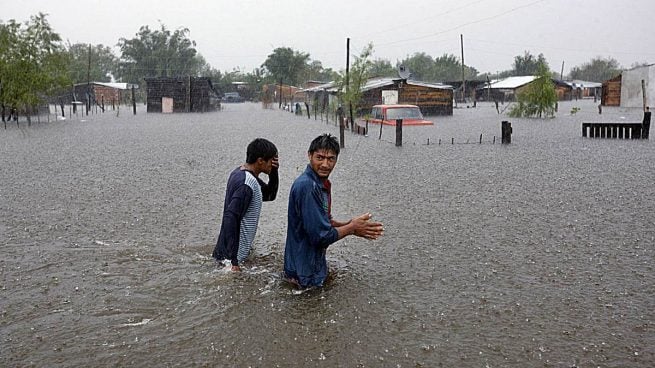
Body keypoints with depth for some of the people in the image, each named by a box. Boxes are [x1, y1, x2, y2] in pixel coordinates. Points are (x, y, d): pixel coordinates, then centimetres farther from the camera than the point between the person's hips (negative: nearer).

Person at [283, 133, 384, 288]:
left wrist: (348, 225, -3)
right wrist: (351, 228, -13)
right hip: (305, 273, -8)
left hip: (315, 262, 8)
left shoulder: (322, 183, 4)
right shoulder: (307, 186, -27)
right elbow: (321, 235, -26)